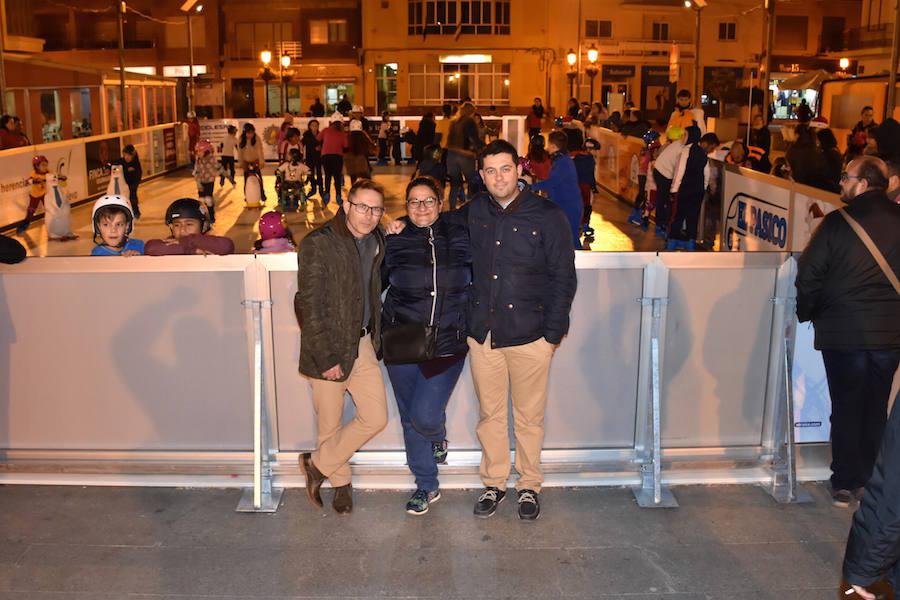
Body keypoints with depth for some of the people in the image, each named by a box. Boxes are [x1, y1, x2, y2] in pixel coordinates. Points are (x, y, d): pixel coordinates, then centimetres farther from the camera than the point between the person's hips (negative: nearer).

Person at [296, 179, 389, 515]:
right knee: (331, 426, 7)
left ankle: (318, 465, 24)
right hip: (330, 349, -6)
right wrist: (325, 358, -17)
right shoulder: (318, 244, -14)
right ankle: (340, 483, 33)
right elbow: (308, 306, -16)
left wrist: (375, 337, 8)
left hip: (363, 345, 6)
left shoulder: (377, 242, 6)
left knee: (376, 418, 4)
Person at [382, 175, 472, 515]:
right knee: (410, 419, 10)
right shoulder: (394, 242, 0)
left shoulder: (460, 238, 0)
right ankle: (427, 486, 30)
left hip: (448, 345, -1)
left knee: (425, 416, -13)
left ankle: (438, 436, 26)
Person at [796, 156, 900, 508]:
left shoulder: (837, 222, -11)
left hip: (843, 333, -3)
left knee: (846, 408, 7)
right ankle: (867, 482, 22)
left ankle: (844, 485, 13)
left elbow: (809, 276, -9)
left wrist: (806, 314, 7)